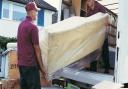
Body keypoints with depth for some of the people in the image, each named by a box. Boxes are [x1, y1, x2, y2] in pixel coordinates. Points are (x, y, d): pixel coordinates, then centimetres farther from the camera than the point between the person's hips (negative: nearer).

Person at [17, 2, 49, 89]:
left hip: (21, 63, 8)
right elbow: (37, 49, -14)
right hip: (30, 64, -8)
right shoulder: (33, 27, -15)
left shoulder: (21, 25, 10)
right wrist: (42, 66, -8)